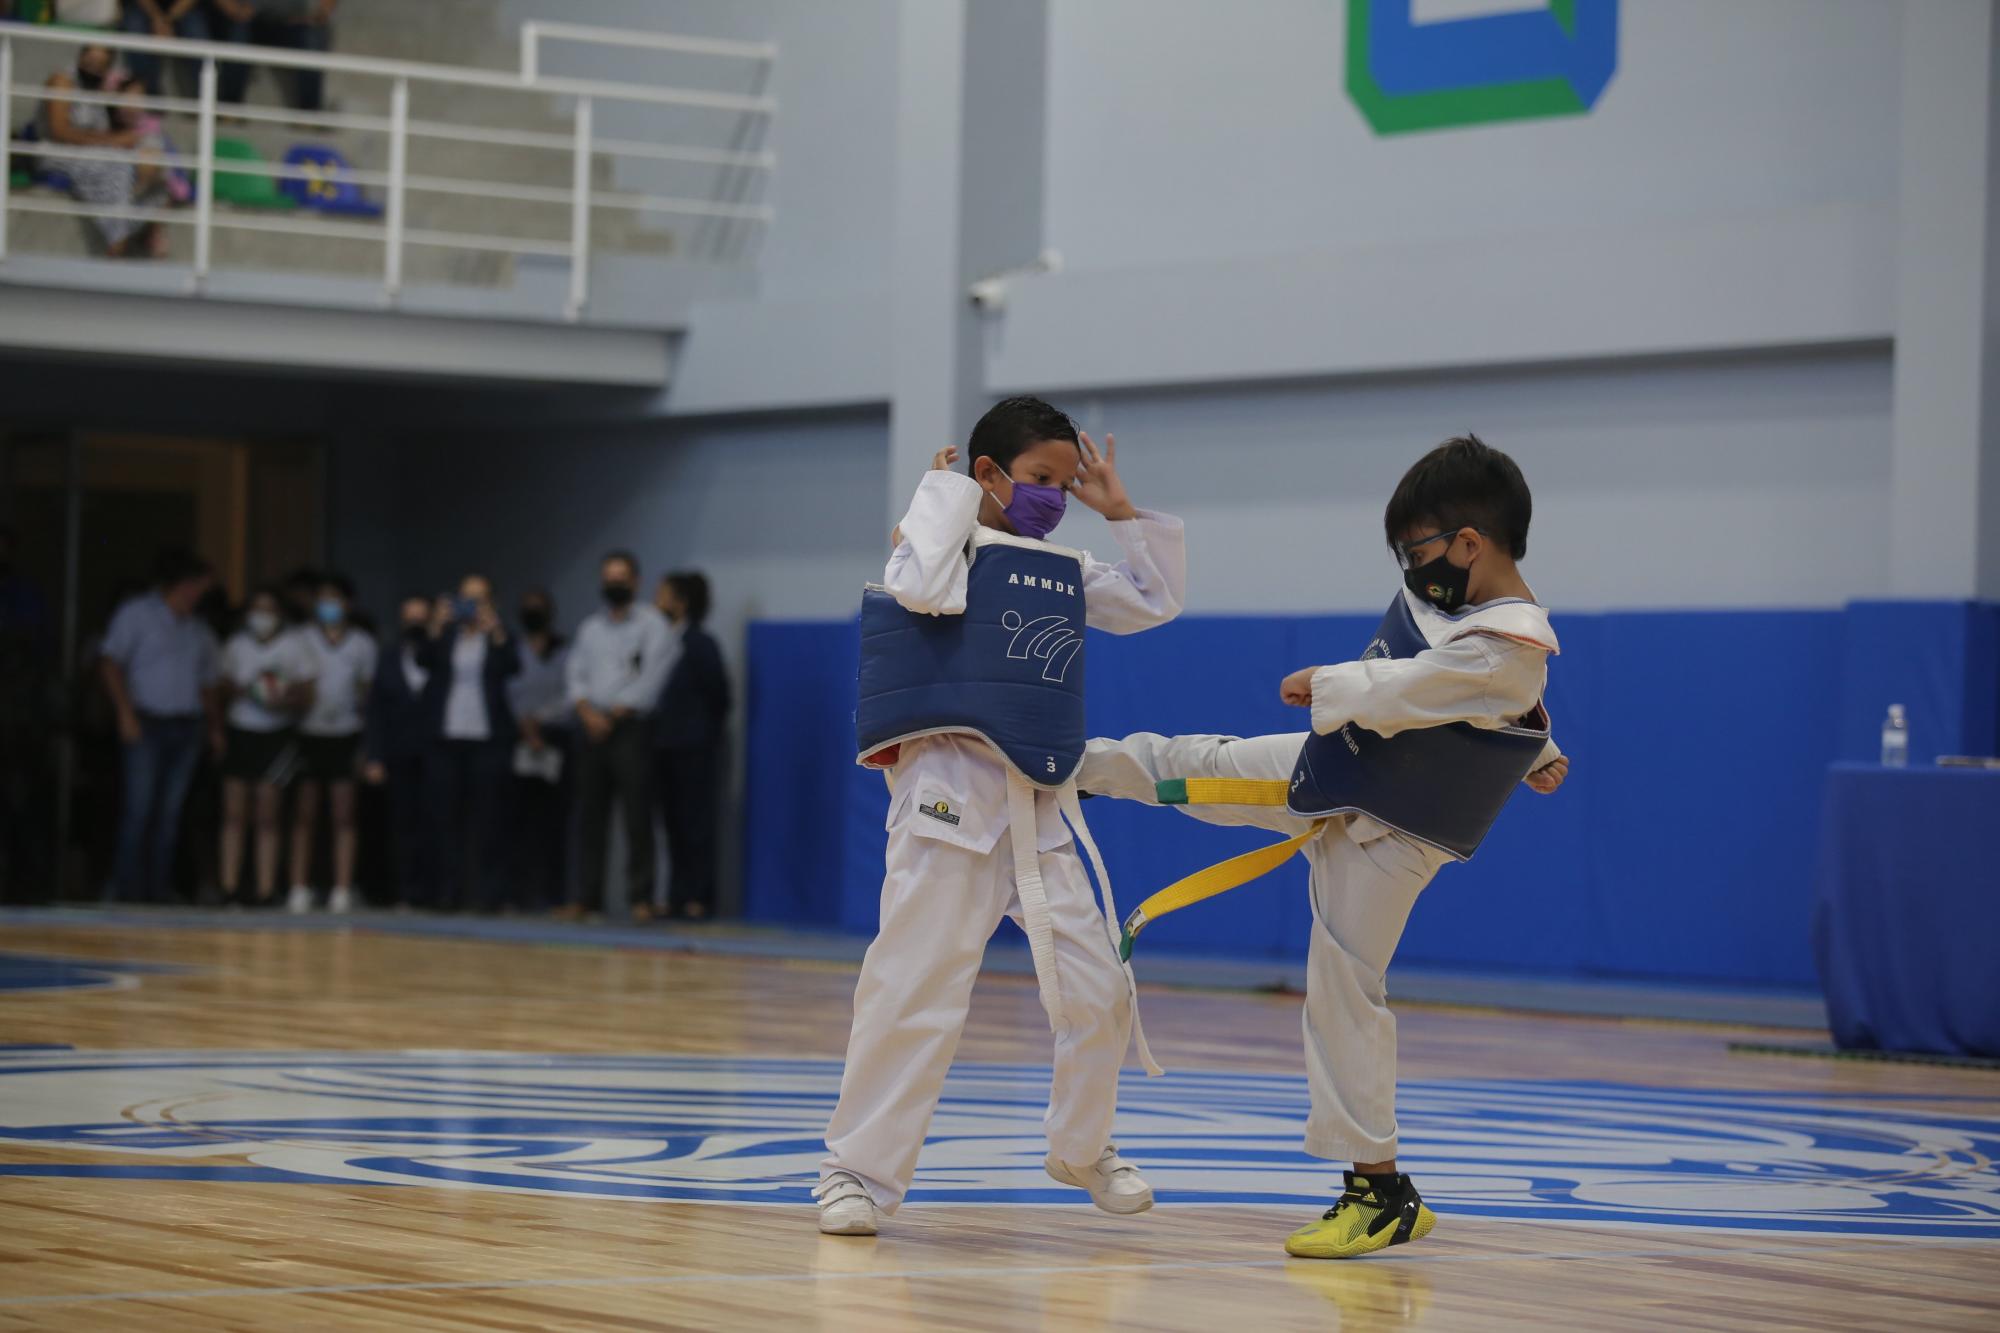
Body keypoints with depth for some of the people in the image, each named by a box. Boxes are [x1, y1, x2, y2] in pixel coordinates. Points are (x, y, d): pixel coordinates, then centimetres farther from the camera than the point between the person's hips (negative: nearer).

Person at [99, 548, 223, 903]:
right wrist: (125, 711, -15)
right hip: (146, 725, -5)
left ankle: (157, 890, 5)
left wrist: (215, 727, 9)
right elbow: (110, 662, -5)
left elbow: (208, 684, 21)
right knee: (138, 807, -10)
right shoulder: (137, 615, 3)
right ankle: (125, 889, -8)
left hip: (186, 727, 5)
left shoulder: (197, 631, 20)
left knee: (169, 813, 2)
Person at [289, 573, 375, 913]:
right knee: (304, 814, -1)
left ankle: (342, 890, -1)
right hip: (308, 732, 0)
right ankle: (300, 888, 0)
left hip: (345, 735, 1)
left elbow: (368, 693, 11)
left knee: (343, 816, -1)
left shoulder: (362, 644, 8)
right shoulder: (301, 639, 5)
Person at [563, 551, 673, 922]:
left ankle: (640, 897, -7)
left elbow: (651, 679, -7)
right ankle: (587, 896, 5)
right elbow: (575, 674, 11)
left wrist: (615, 714, -10)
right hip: (591, 730, 5)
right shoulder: (590, 627, 18)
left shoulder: (651, 624, 2)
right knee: (589, 814, 3)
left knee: (637, 815, -8)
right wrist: (588, 713, -6)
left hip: (630, 726, -5)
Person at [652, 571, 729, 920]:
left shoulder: (699, 644, -9)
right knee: (674, 824, 8)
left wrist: (706, 732, 0)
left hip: (693, 749, -6)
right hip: (666, 747, 6)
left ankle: (698, 899, -1)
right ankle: (678, 896, 12)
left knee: (695, 824, -4)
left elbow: (718, 695, -6)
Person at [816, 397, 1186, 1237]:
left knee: (1096, 992, 7)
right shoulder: (955, 546, -2)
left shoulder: (1064, 571, 17)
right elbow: (921, 588, -24)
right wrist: (945, 491, -10)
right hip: (953, 792, -6)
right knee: (915, 987, -9)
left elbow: (1156, 601, 23)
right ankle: (859, 1169, 1)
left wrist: (1120, 510, 15)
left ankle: (1082, 1150, 29)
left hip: (1040, 806, 6)